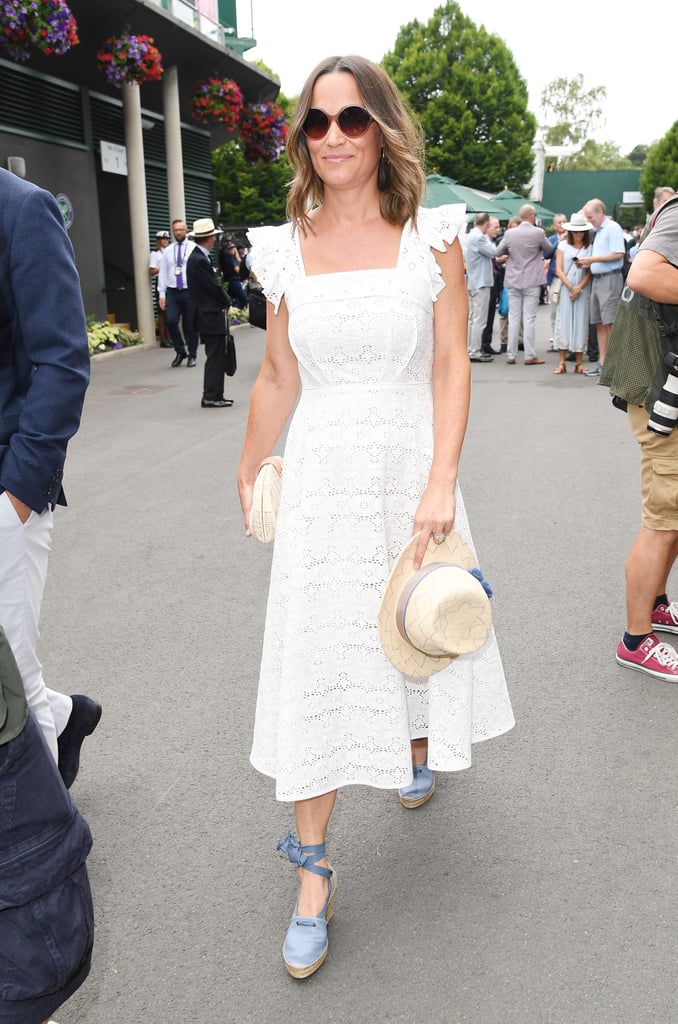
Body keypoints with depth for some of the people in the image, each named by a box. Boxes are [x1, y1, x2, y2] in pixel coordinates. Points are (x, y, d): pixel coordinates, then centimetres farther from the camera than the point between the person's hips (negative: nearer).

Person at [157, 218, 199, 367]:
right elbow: (162, 273, 11)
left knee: (190, 325, 4)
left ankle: (192, 355, 20)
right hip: (172, 292, 2)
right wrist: (161, 294, 3)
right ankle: (180, 351, 7)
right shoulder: (168, 251, 11)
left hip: (190, 292, -2)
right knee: (171, 321, -12)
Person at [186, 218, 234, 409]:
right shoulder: (199, 260, -18)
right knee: (215, 357, -6)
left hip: (210, 316, 10)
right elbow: (214, 287, -17)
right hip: (211, 316, -10)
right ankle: (211, 397, -2)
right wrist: (227, 302, -1)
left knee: (216, 357, 13)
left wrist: (224, 301, 8)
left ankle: (214, 396, 18)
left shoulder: (198, 257, 13)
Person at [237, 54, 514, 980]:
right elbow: (277, 376, 10)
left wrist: (441, 485, -15)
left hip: (411, 469, 0)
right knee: (316, 667, 0)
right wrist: (249, 471, 18)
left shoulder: (431, 236, -2)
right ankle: (314, 872, 14)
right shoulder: (286, 249, 2)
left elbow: (453, 367, -5)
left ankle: (421, 749, 52)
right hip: (321, 478, 1)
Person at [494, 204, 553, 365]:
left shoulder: (509, 233, -3)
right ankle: (530, 356, 0)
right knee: (529, 318, -1)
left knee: (513, 318, 7)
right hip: (532, 282, -3)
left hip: (513, 281, 3)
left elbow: (498, 252, 8)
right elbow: (549, 249, 6)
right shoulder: (538, 233, -10)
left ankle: (511, 355, 8)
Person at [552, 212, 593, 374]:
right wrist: (571, 287, -8)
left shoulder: (589, 247, 4)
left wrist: (579, 288, -12)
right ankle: (562, 362, 0)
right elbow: (559, 269, 2)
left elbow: (590, 272, 0)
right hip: (566, 288, 0)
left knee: (581, 323, 0)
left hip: (583, 289, 0)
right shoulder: (563, 245, 7)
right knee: (564, 322, -2)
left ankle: (579, 363, 4)